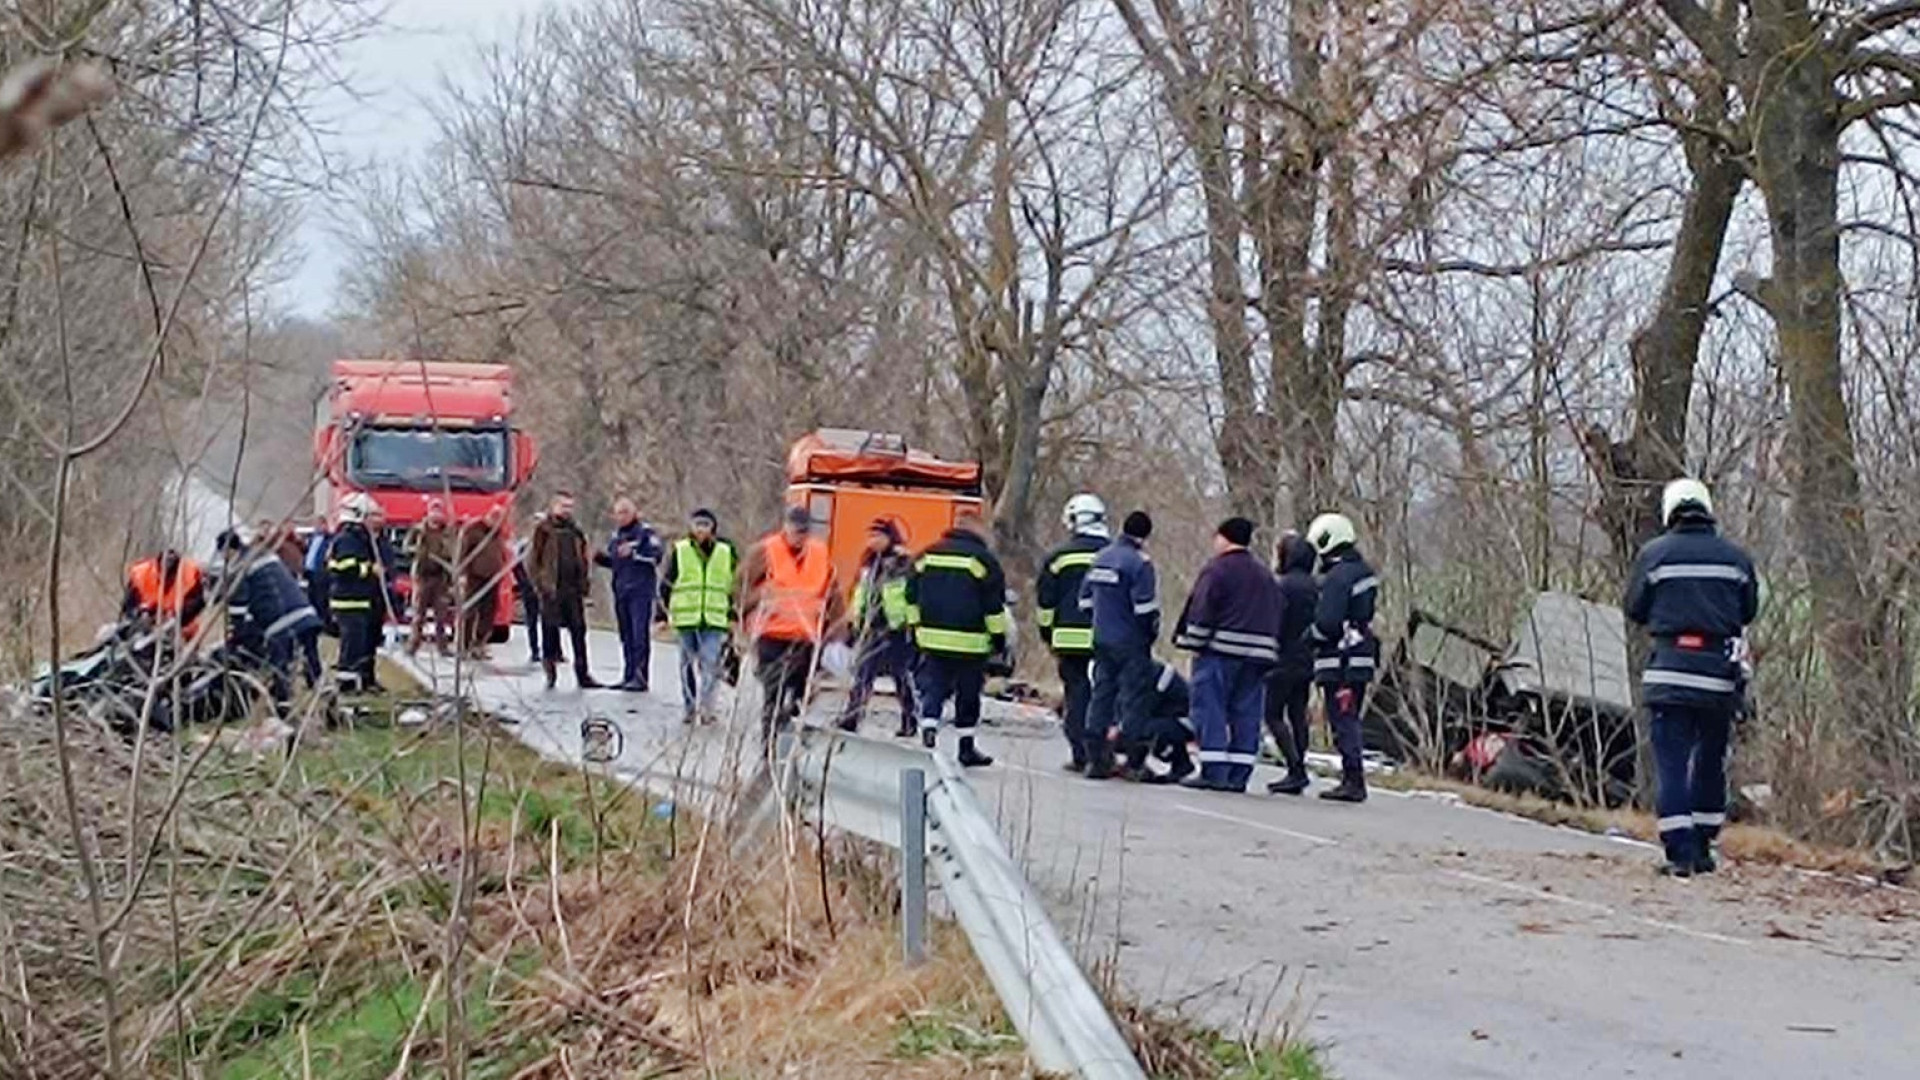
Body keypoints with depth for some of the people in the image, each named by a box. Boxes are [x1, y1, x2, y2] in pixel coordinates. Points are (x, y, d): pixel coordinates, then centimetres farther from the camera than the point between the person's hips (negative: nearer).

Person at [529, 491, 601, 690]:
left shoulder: (575, 530, 14)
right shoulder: (544, 529, -1)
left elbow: (584, 558, 20)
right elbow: (532, 560, -2)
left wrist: (584, 582, 9)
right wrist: (541, 583, -9)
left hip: (573, 590, 4)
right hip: (552, 591, -4)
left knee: (579, 631, 1)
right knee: (550, 632, 1)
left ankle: (582, 675, 2)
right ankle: (550, 675, 9)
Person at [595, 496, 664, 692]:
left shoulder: (646, 532, -4)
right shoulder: (615, 536, 18)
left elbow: (655, 556, -15)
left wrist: (633, 553, -22)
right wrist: (600, 558, 9)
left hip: (642, 591, -7)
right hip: (621, 591, 7)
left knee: (640, 634, -11)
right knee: (626, 636, 10)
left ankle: (640, 677, -13)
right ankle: (628, 676, 15)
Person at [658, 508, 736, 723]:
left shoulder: (726, 553, 7)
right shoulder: (678, 551, 3)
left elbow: (735, 586, 14)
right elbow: (665, 584, 6)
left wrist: (733, 616, 12)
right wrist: (663, 614, 3)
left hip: (715, 618, 0)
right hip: (685, 617, 0)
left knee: (711, 663, -11)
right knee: (688, 663, 9)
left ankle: (705, 707, -8)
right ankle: (688, 707, 18)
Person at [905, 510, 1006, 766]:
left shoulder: (928, 554, 8)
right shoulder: (982, 558, -6)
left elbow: (912, 593, 12)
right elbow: (994, 602, -7)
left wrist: (915, 625, 20)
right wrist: (998, 634, 1)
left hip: (932, 638, 3)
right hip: (969, 640, -3)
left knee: (933, 688, 6)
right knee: (968, 694, 6)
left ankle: (928, 729, -17)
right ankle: (966, 748, 12)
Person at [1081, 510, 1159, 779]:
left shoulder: (1100, 558, 11)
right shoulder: (1139, 562, -13)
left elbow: (1085, 600, 15)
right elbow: (1145, 606, -16)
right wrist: (1151, 633, -1)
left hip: (1101, 641, 7)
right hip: (1131, 643, -7)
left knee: (1101, 694, 10)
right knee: (1134, 696, -3)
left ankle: (1096, 759, 10)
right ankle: (1134, 761, -6)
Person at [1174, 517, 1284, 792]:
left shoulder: (1217, 569, -5)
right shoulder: (1265, 574, 19)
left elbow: (1202, 611, -12)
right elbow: (1275, 615, 20)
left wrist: (1194, 644, -6)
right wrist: (1268, 655, 21)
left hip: (1221, 650, -7)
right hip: (1258, 653, 7)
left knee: (1210, 711, -4)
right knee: (1246, 715, 6)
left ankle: (1213, 772, -10)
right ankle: (1238, 776, 5)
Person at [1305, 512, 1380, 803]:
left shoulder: (1337, 577, -16)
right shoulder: (1365, 572, 14)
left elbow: (1327, 623, -19)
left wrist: (1308, 636, -2)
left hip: (1339, 662, -9)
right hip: (1362, 660, 9)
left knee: (1343, 722, -7)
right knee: (1350, 722, 14)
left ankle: (1353, 780, -9)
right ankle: (1354, 779, 16)